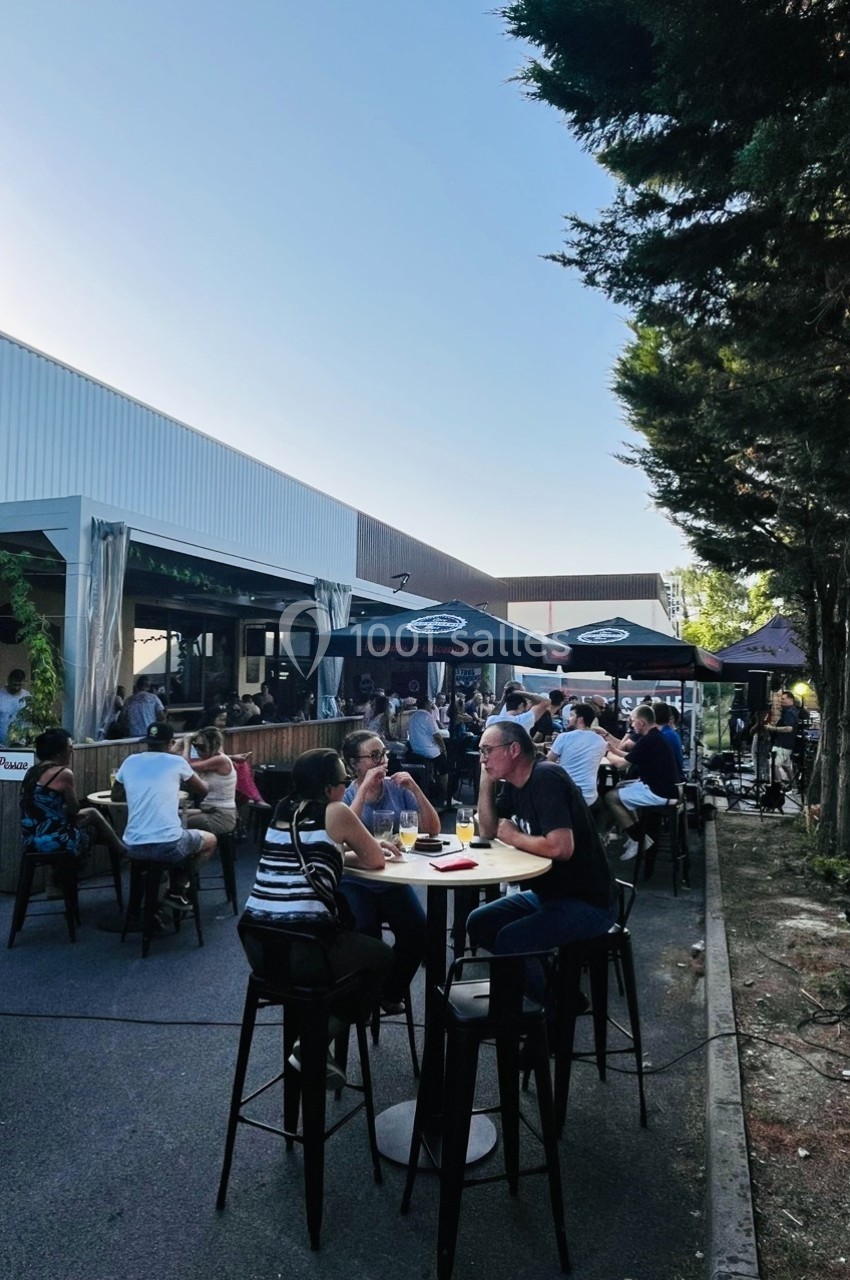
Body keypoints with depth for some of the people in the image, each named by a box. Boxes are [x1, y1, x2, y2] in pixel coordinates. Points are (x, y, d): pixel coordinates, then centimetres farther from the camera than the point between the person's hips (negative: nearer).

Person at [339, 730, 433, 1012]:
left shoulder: (398, 789, 1)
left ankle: (392, 993, 10)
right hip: (355, 882, -2)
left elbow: (433, 829, -5)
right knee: (366, 935, -26)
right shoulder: (345, 795, -4)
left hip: (393, 880, 2)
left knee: (417, 932, -19)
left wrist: (415, 787, -16)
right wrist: (364, 789, -25)